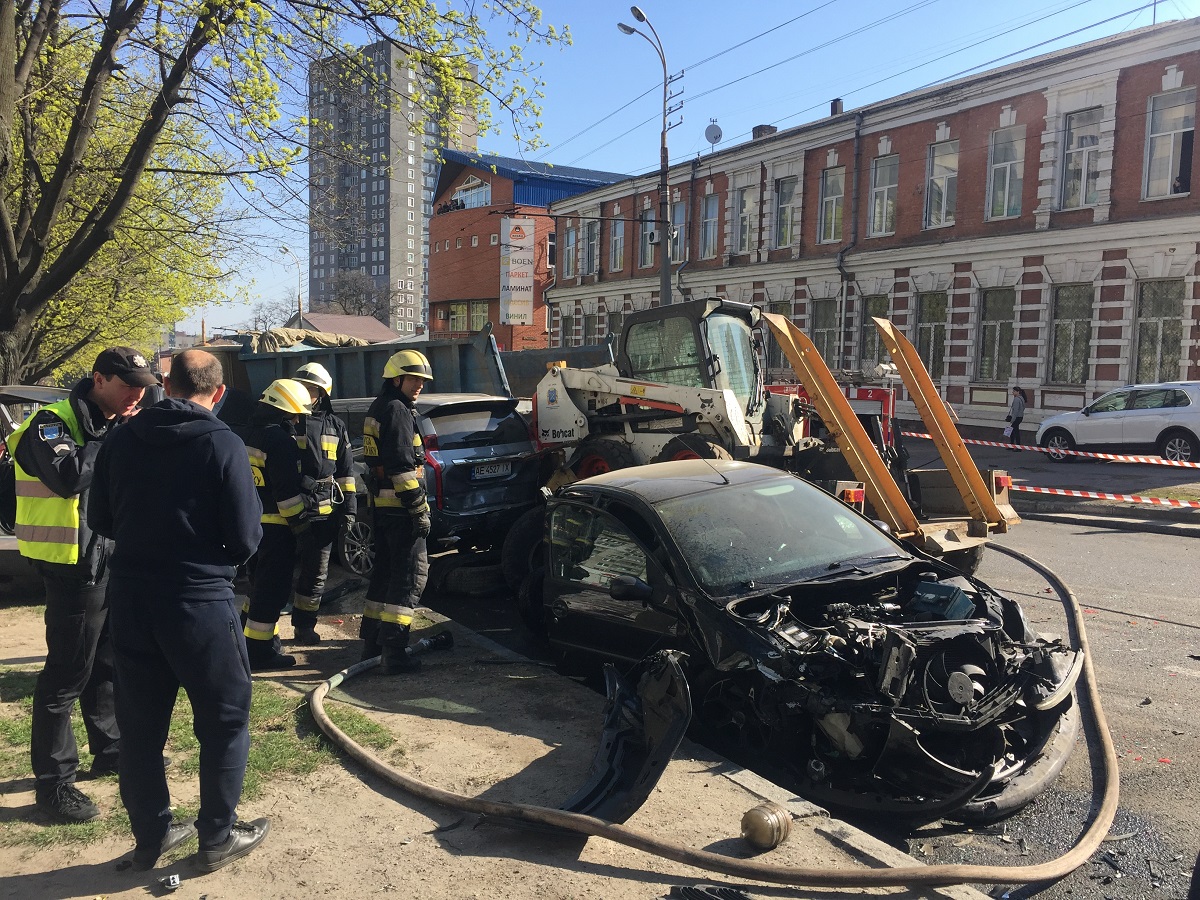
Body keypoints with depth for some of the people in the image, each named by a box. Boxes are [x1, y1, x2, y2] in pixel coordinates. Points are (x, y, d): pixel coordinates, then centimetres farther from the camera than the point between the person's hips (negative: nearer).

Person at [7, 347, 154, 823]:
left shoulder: (114, 427, 12)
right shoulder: (53, 422, -12)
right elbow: (69, 476, -30)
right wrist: (114, 437, -21)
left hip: (113, 564, 8)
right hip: (76, 568, -8)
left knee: (109, 664, 19)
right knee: (66, 675, -2)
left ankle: (111, 748, 34)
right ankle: (54, 781, 8)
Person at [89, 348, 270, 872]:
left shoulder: (122, 440, 1)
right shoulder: (222, 444, -12)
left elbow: (101, 520, 10)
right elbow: (245, 538, -12)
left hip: (129, 599, 5)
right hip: (199, 601, -5)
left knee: (139, 725, 17)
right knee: (225, 721, 12)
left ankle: (152, 835, 29)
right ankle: (217, 837, 20)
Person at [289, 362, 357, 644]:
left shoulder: (334, 425, 12)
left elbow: (346, 471, 14)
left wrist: (348, 510, 9)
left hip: (325, 513, 3)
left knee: (316, 574, 11)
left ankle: (305, 625, 23)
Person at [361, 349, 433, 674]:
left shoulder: (378, 409, 18)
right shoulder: (397, 410, -14)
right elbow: (402, 466, -21)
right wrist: (420, 509, -19)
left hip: (381, 504, 10)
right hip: (399, 506, -10)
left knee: (385, 571, 18)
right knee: (411, 574, -8)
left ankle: (371, 639, 27)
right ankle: (393, 652, -9)